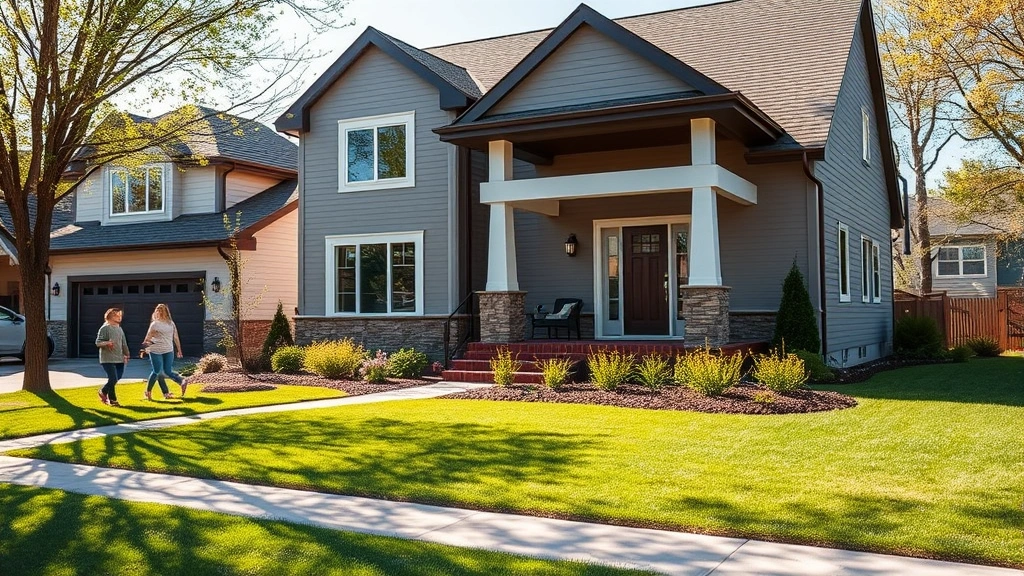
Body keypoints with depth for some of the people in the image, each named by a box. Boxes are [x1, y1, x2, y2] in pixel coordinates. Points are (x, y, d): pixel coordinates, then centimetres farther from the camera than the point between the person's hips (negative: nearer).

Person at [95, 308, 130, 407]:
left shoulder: (120, 329, 15)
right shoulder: (104, 328, -7)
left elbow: (124, 343, 22)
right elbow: (98, 343, -11)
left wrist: (126, 354, 21)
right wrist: (106, 343, -29)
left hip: (119, 359, 7)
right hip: (108, 359, -7)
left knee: (116, 379, 7)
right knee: (113, 379, -12)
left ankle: (103, 392, 30)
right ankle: (112, 399, 7)